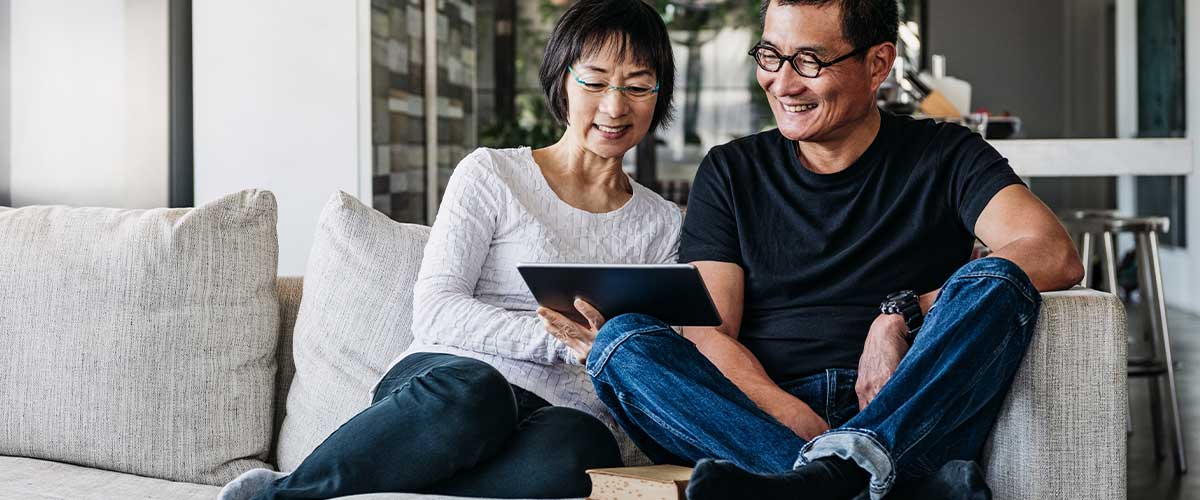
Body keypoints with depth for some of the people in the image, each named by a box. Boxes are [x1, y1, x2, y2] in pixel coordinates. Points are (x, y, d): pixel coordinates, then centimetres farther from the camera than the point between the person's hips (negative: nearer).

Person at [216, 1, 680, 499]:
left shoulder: (664, 225, 21)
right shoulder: (491, 173, 11)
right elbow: (434, 313, -2)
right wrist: (565, 340, -14)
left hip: (569, 414, 2)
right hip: (455, 374, -2)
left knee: (572, 453, -38)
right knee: (469, 392, -42)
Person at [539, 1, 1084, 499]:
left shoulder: (943, 156, 11)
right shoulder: (731, 172, 15)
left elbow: (1056, 255, -6)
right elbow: (708, 333, 4)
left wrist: (903, 314, -15)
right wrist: (797, 421, -16)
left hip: (911, 423, -1)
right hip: (760, 417, 2)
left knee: (993, 283, -24)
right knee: (622, 339, -22)